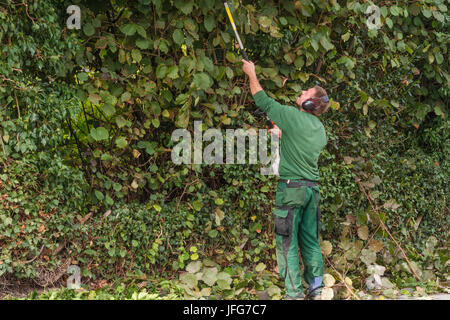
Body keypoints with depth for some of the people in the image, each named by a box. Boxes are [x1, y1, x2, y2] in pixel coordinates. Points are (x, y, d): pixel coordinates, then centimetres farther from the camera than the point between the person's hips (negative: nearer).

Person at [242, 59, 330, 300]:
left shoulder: (292, 116, -10)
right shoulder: (319, 127, 10)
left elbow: (262, 100, 0)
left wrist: (251, 74, 14)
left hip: (291, 187, -7)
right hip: (313, 188, 7)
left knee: (287, 244, -3)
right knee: (310, 241, 11)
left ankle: (294, 293, -5)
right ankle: (316, 290, 11)